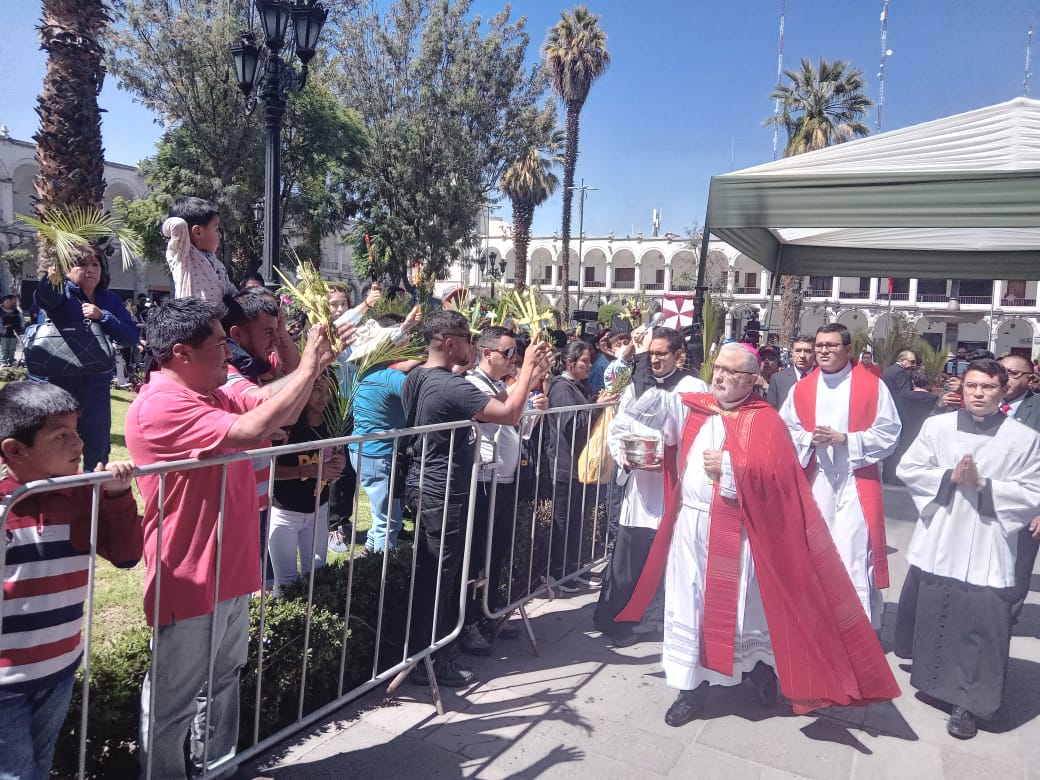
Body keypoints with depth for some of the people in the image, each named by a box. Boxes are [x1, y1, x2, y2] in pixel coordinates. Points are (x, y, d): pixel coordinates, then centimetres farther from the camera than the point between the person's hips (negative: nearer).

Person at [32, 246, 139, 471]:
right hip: (55, 382, -3)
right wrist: (50, 275, -50)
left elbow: (131, 336, -2)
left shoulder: (110, 300, 8)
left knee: (97, 447, 13)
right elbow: (43, 296, -28)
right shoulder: (62, 292, -2)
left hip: (95, 385, 3)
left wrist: (102, 316, -15)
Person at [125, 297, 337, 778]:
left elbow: (282, 410, 11)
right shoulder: (159, 407, -23)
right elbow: (249, 431, -34)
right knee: (174, 703, 10)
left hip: (231, 573, 9)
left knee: (223, 681, 24)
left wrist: (316, 362, -3)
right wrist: (309, 366, -26)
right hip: (190, 585, -9)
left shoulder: (215, 396, 5)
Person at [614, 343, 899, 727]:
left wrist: (729, 467, -18)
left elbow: (776, 475, -15)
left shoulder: (764, 420, -5)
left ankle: (761, 669, 38)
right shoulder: (691, 407, 6)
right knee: (688, 606, 10)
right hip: (690, 526, 4)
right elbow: (645, 409, -4)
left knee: (741, 608, 9)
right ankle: (693, 688, 25)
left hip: (736, 532, -4)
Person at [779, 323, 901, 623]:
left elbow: (889, 433, -4)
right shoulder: (802, 389, 8)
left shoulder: (872, 385, -2)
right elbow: (785, 431, 11)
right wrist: (810, 439, -9)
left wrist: (846, 439, -14)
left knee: (855, 551, -8)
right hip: (815, 481, 3)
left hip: (857, 481, -3)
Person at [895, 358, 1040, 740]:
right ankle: (933, 677, 38)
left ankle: (968, 702, 15)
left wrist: (982, 484, -16)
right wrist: (949, 476, -13)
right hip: (936, 544, 3)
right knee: (929, 614, 15)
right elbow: (908, 469, 0)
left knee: (978, 625, -1)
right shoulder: (937, 426, -1)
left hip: (986, 551, -2)